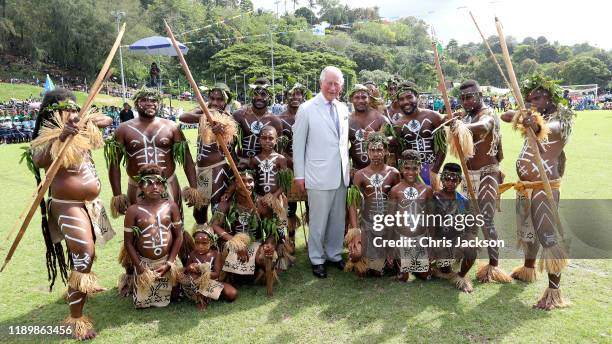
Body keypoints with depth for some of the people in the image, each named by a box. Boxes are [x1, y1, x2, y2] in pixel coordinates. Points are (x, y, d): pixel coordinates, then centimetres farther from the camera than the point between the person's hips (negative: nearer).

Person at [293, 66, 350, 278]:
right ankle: (317, 259, 19)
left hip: (341, 174, 5)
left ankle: (334, 254, 30)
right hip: (319, 175, -5)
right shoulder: (307, 109, -5)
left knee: (338, 219, 13)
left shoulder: (343, 109, 10)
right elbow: (298, 144, -4)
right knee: (318, 220, 2)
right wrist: (299, 175, -5)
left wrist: (347, 167, 14)